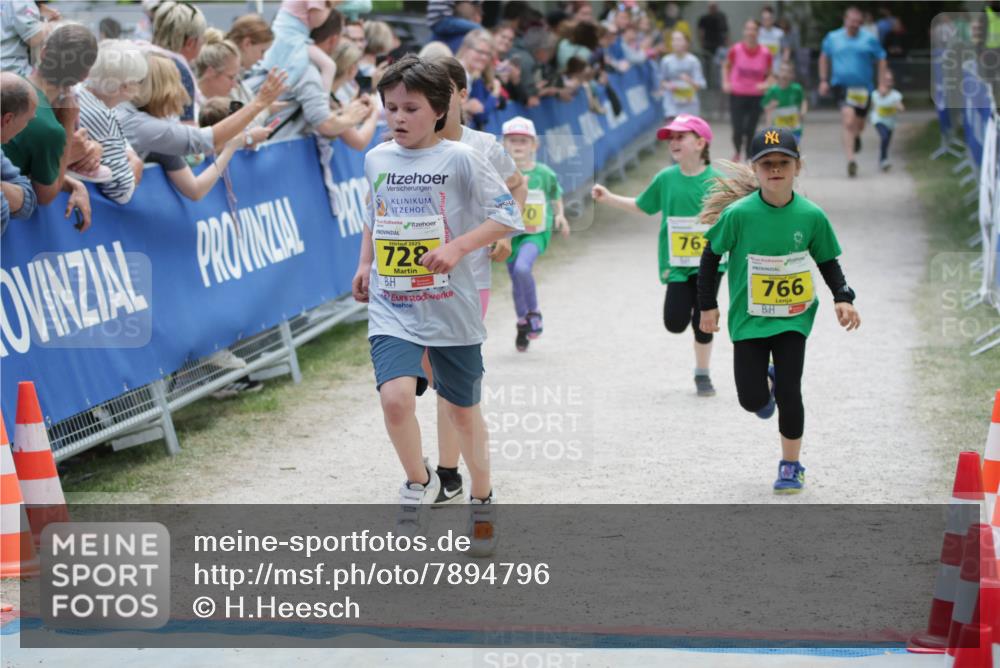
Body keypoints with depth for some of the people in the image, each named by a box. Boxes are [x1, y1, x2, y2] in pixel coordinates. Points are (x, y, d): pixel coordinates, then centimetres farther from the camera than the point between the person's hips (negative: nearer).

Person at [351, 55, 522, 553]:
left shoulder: (459, 160, -9)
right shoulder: (376, 160, 6)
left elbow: (508, 217, -10)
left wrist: (457, 247, -22)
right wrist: (364, 265, 11)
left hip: (452, 311, -2)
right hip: (391, 311, 2)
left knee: (463, 411, 12)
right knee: (395, 397, -22)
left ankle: (482, 499, 36)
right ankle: (418, 484, 5)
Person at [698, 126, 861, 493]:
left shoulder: (811, 216, -8)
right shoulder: (738, 214, -14)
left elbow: (828, 262, 5)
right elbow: (711, 254, 0)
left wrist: (842, 298, -9)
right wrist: (707, 305, 0)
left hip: (793, 318, 0)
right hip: (749, 319, 0)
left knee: (789, 392, -6)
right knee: (752, 400, 1)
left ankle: (791, 466, 14)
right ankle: (767, 382, 41)